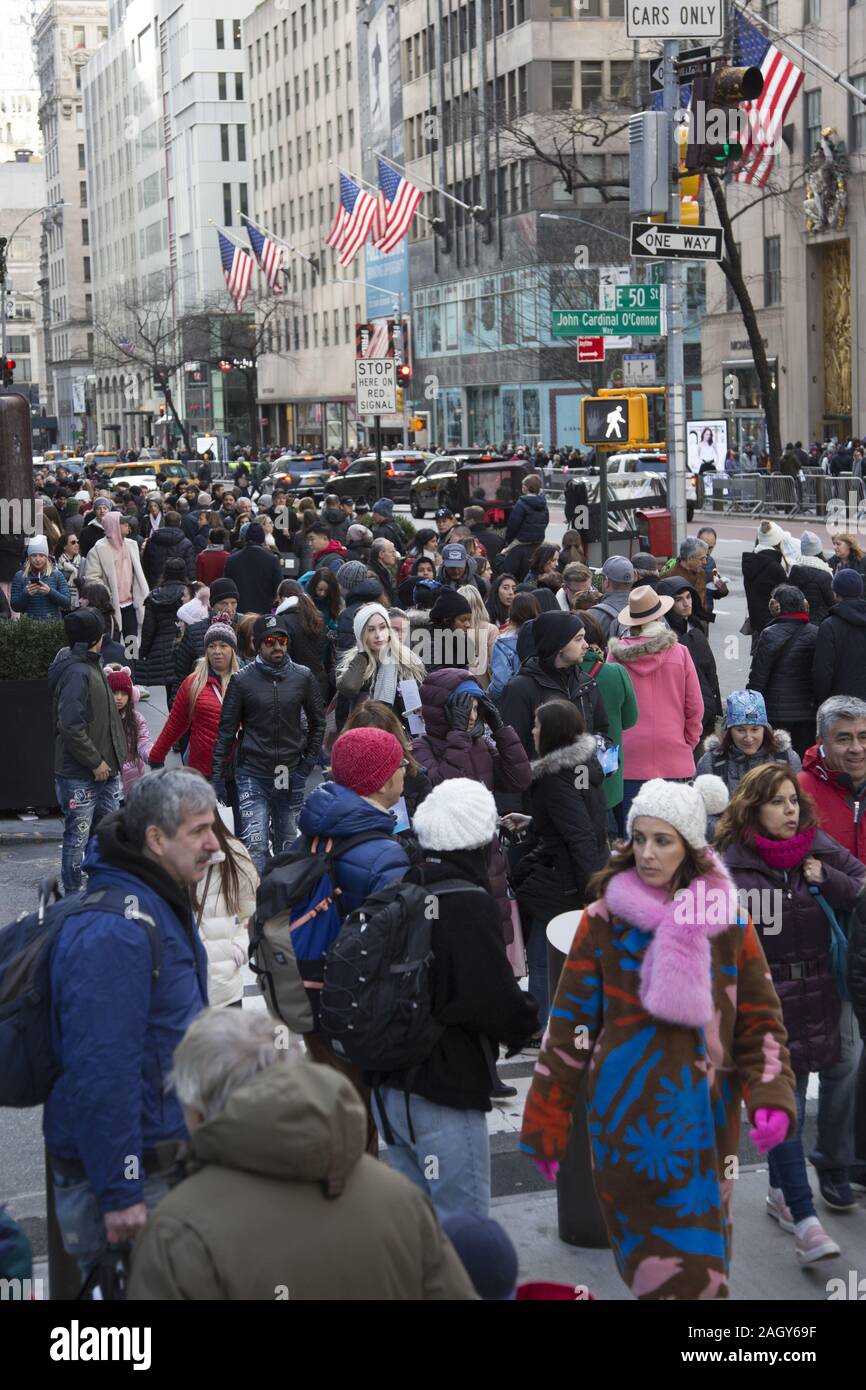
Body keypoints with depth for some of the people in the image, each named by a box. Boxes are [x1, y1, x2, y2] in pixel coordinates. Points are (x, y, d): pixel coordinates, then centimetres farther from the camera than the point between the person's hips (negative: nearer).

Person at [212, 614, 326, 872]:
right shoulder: (242, 680, -3)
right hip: (252, 775, -2)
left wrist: (309, 762, 2)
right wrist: (218, 777, -1)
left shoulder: (303, 677, 2)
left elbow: (318, 722, 11)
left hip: (290, 776, 2)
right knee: (255, 846, -12)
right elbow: (226, 730, 1)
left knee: (288, 846, 10)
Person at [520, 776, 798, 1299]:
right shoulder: (606, 917, -1)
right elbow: (570, 1023, 1)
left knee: (702, 1254, 8)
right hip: (631, 1112, -2)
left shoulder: (727, 922, 4)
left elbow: (760, 1021, 5)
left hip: (706, 1113, 2)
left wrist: (771, 1096, -11)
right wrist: (548, 1120, 1)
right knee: (674, 1266, -4)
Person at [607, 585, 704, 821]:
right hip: (673, 758, 0)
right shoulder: (679, 653, -3)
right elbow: (695, 706, 2)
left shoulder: (616, 654, -2)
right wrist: (689, 742, 15)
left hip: (629, 756, 0)